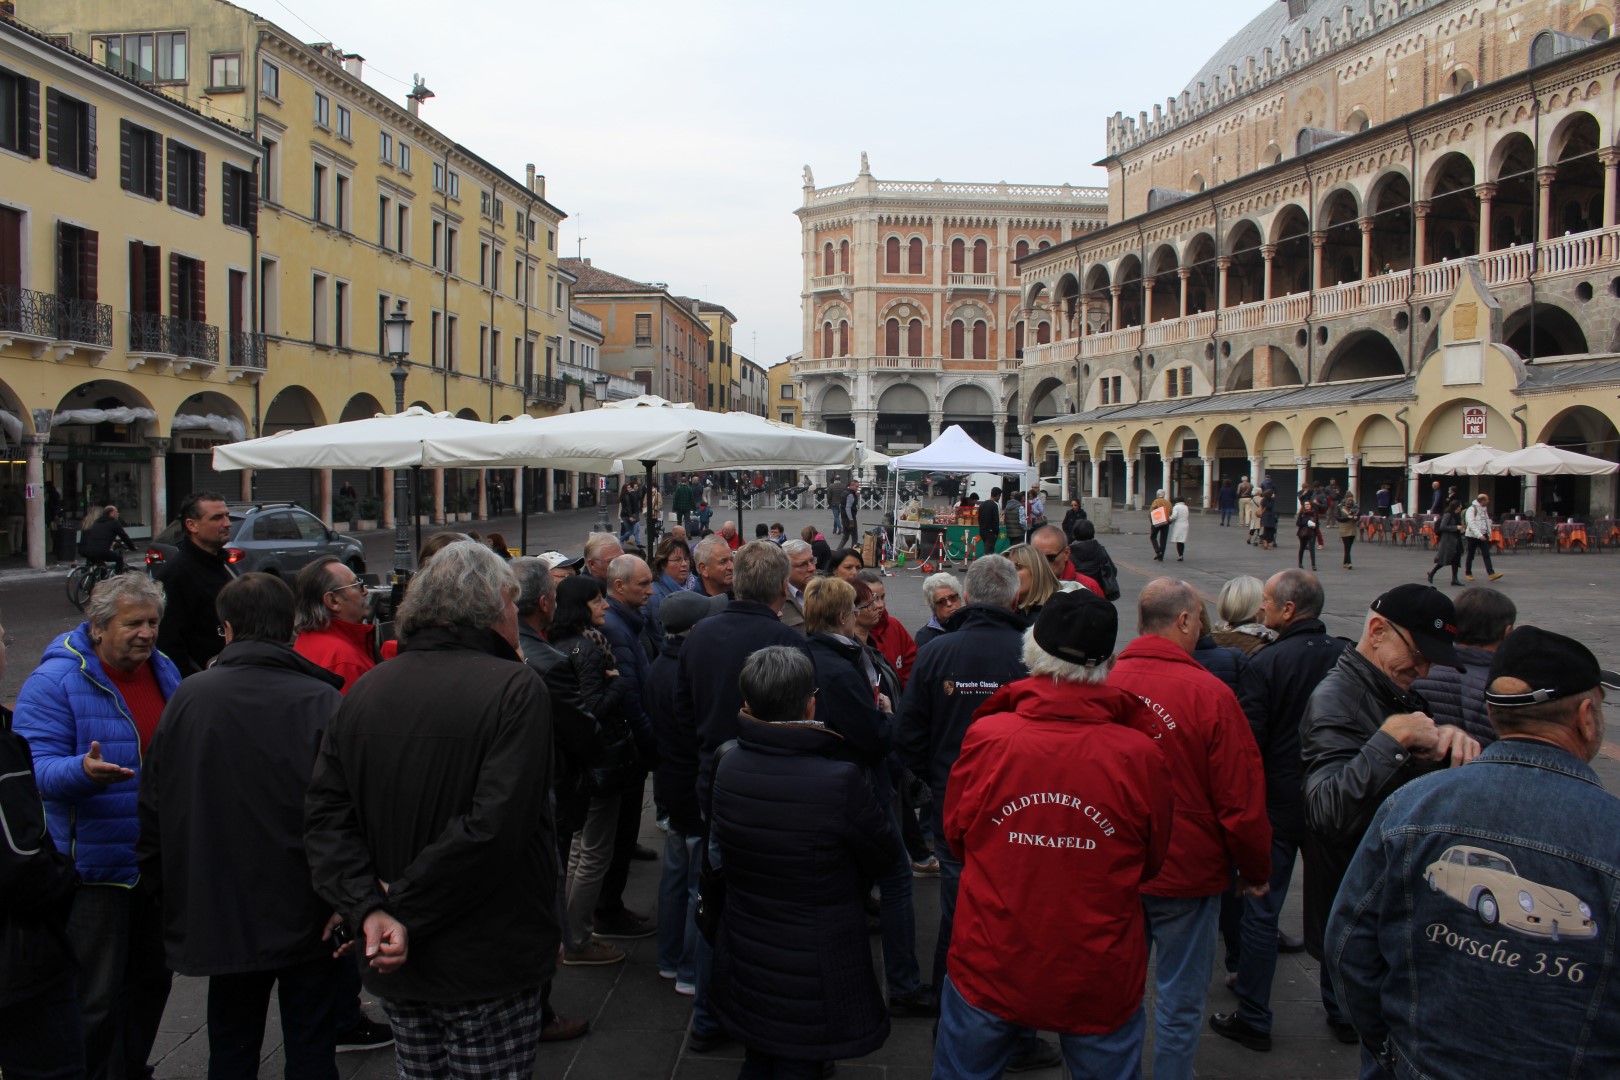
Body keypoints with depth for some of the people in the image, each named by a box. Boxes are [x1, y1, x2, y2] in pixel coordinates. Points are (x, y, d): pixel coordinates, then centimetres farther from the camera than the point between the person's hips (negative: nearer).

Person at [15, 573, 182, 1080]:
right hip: (95, 865, -7)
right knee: (96, 998, 1)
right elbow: (36, 767, -21)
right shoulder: (56, 680, -14)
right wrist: (84, 771, -39)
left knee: (152, 980, 19)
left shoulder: (165, 671, 8)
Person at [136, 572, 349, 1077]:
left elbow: (154, 804, 4)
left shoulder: (188, 696, -4)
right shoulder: (323, 702, -16)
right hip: (306, 918, -3)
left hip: (220, 916, 3)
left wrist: (162, 887, 17)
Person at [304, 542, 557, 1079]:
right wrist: (402, 908, -16)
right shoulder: (516, 690, -17)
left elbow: (326, 817, -5)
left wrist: (369, 910, -13)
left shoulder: (364, 692, 1)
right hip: (488, 972, -6)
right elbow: (493, 828, -25)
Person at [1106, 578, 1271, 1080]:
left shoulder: (1106, 682, -9)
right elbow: (1242, 801, -12)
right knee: (1178, 1002, 12)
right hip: (1186, 874, -4)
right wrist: (1256, 872, 5)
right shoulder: (1208, 693, -18)